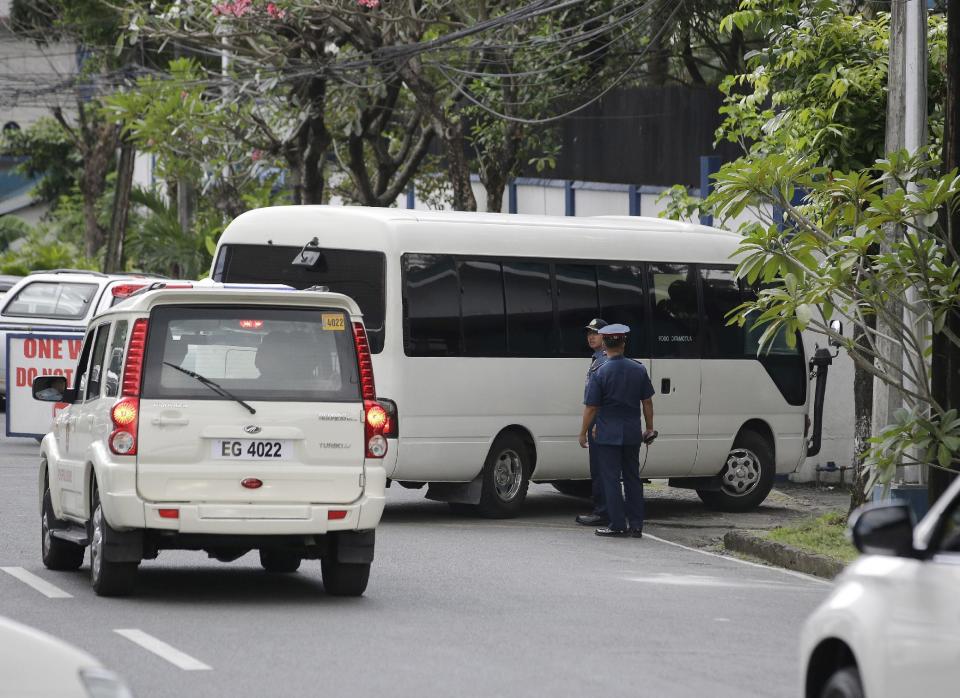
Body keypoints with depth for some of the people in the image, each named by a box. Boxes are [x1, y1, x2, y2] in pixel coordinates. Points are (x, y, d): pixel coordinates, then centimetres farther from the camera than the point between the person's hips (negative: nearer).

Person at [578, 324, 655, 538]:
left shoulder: (600, 373, -11)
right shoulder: (638, 370, 2)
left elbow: (591, 407, -9)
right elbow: (647, 402, 8)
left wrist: (583, 433, 1)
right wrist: (649, 428, 18)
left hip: (608, 434, -4)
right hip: (632, 434, 4)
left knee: (611, 479, 1)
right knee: (632, 478, 12)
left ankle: (618, 524, 0)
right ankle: (636, 525, 11)